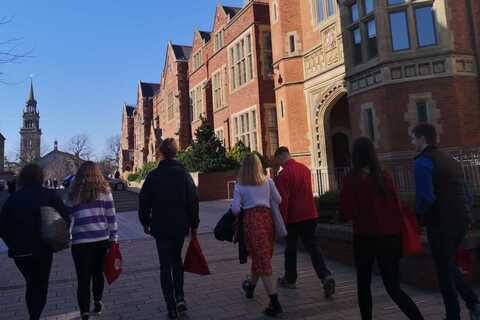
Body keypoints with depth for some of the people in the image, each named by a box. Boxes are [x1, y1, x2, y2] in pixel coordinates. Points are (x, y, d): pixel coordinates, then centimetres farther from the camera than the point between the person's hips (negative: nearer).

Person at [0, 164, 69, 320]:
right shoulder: (50, 195, -6)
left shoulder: (13, 198, 2)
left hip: (19, 250, 3)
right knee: (41, 286, 12)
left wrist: (13, 244, 10)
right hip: (42, 249, -3)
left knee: (31, 283, 23)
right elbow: (65, 218, -10)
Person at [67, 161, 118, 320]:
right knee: (98, 272, 19)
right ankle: (98, 303, 32)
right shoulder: (104, 190, 1)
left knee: (83, 277, 4)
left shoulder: (73, 193, 3)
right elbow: (111, 216, 2)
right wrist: (114, 237, 8)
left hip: (80, 241, -1)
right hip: (101, 239, 1)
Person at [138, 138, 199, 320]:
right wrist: (194, 224, 8)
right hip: (180, 226, 2)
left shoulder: (153, 176, -6)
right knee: (177, 259, 22)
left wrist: (145, 222, 13)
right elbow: (193, 201, -2)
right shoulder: (184, 175, -3)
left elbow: (144, 202, -1)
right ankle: (179, 297, 14)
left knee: (166, 265, 6)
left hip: (160, 227, -1)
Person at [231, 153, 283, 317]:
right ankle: (251, 286, 43)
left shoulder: (240, 186, 2)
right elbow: (278, 200, 10)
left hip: (251, 219, -4)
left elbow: (235, 209, -5)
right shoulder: (268, 181, 8)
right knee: (263, 256, 20)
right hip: (267, 217, 4)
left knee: (261, 259, -3)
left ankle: (275, 302, -8)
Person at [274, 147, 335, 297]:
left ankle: (290, 279, 24)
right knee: (312, 246, 7)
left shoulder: (284, 174, -16)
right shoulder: (305, 169, 7)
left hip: (293, 217, -5)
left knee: (291, 248, 11)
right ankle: (326, 276, -8)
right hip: (310, 214, 6)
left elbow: (283, 200, -18)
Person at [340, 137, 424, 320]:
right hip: (390, 237, 3)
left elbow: (347, 213, -9)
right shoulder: (385, 176, -1)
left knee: (363, 284, 15)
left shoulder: (352, 180, -10)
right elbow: (397, 208, 2)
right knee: (393, 287, 10)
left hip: (365, 238, -3)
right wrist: (397, 233, 12)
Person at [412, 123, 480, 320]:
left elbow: (426, 198, -23)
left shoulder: (423, 162, -13)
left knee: (444, 270, 8)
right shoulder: (451, 160, 12)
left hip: (440, 224, -8)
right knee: (448, 265, 24)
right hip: (461, 221, 8)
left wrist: (419, 215, -5)